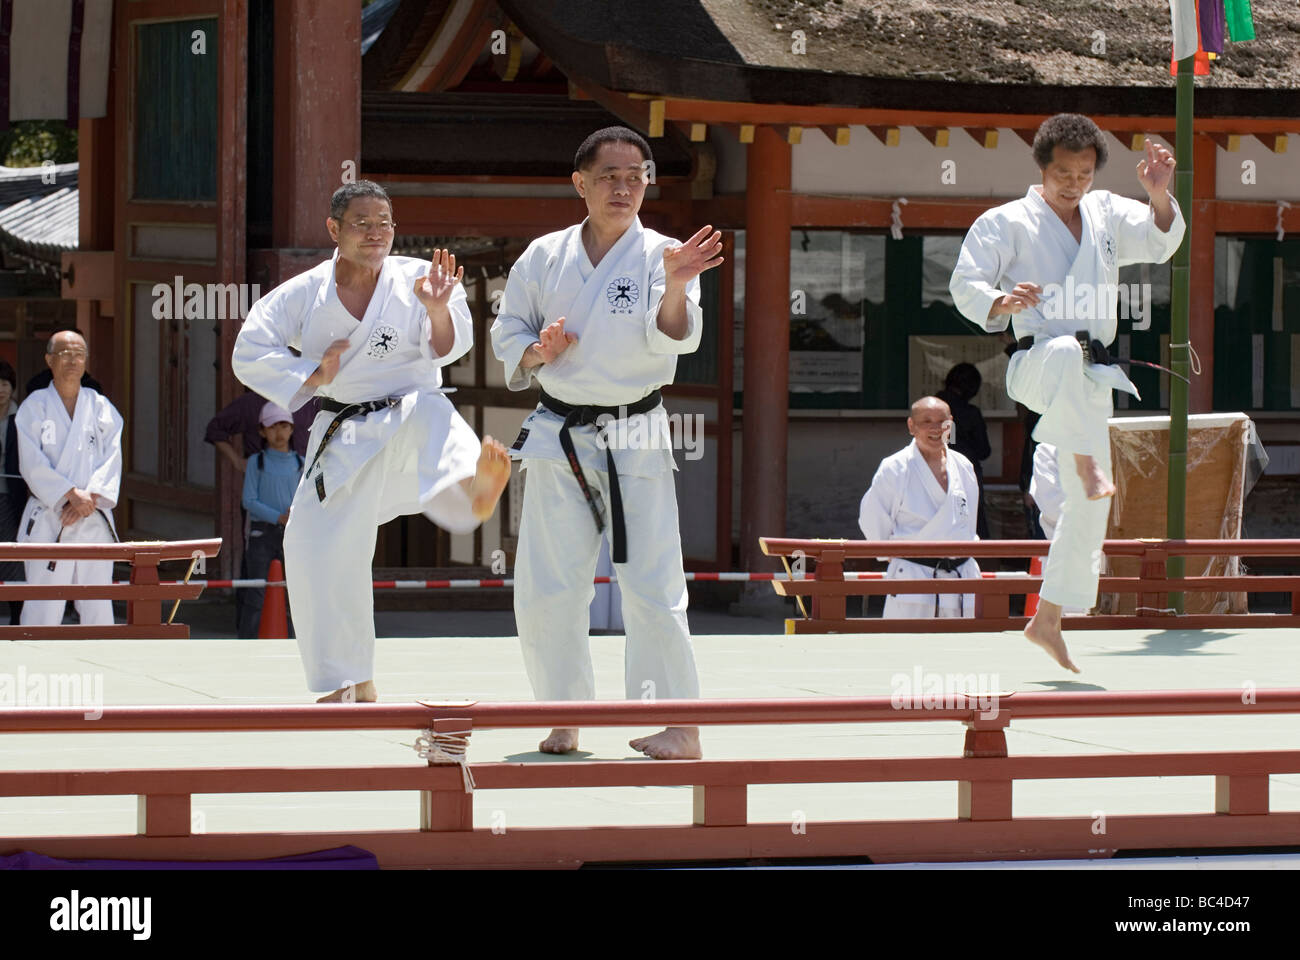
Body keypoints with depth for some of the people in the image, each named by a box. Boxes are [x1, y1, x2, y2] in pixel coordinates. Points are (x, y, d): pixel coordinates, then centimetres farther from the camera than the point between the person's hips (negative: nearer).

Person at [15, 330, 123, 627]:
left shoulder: (101, 407, 10)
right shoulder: (34, 407, 2)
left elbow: (112, 458, 3)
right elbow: (32, 463, -7)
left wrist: (90, 497, -13)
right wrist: (72, 495, -16)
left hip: (94, 522, 3)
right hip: (48, 521, -3)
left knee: (98, 607, 2)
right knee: (42, 608, -7)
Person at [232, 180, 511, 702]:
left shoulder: (416, 279, -1)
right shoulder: (305, 294, 2)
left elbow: (446, 347, -11)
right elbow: (251, 352, 2)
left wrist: (438, 310, -32)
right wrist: (311, 375, -11)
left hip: (409, 416, -3)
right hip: (343, 437, 3)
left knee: (428, 415, -39)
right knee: (317, 548, -4)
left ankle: (476, 491, -77)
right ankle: (352, 685, 11)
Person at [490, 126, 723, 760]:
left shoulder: (660, 256, -2)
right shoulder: (544, 257, 6)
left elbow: (674, 337, -16)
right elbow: (507, 333, 13)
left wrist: (675, 287, -36)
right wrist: (537, 352, -9)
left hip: (634, 440, -3)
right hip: (558, 439, 3)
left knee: (651, 585, -8)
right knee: (545, 590, 3)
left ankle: (680, 725, -2)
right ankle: (564, 720, 17)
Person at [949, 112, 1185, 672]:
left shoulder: (1105, 214, 13)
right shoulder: (1007, 223, -1)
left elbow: (1159, 242, 0)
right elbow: (965, 285, -6)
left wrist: (1159, 195, -19)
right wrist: (1002, 302, -27)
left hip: (1088, 382, 6)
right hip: (1037, 363, -6)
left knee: (1088, 504, 6)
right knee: (1066, 353, -44)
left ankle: (1047, 621, 16)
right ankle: (1087, 463, -47)